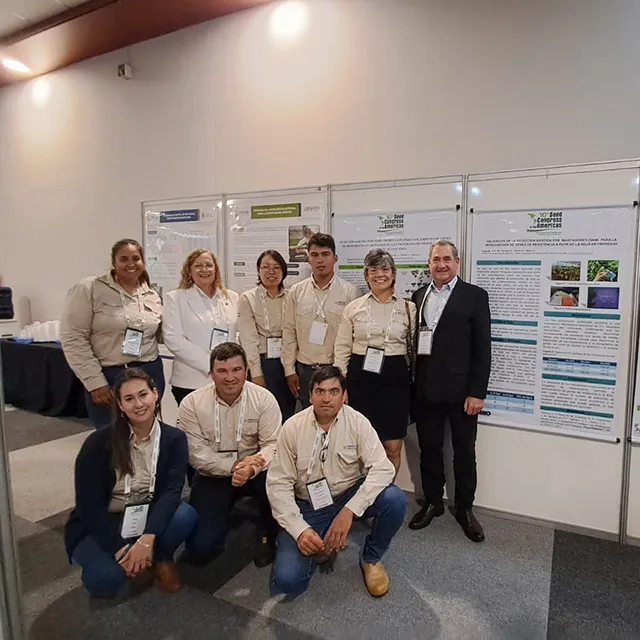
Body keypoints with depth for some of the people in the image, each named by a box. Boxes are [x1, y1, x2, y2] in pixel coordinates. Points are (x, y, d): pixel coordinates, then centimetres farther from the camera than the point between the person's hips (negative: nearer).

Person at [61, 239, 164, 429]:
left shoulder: (152, 296, 9)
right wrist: (95, 382, -12)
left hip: (149, 374, 4)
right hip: (106, 376, -4)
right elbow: (73, 338, -9)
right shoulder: (89, 289, -5)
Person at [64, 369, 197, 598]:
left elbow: (171, 490, -20)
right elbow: (89, 504, -15)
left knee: (186, 515, -29)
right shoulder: (98, 443, -16)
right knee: (105, 580, -30)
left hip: (148, 519, 2)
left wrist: (147, 539, -33)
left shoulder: (174, 439, -10)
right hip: (100, 526, -1)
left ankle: (161, 559, 3)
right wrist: (120, 548, -22)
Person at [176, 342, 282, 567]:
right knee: (201, 548, -11)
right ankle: (222, 512, 25)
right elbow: (196, 453, -15)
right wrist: (233, 466, -28)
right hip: (212, 477, 1)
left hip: (254, 471, 0)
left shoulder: (264, 398, -13)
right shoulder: (191, 403, -12)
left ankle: (267, 535, -1)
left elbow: (273, 445, -17)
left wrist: (251, 468, -37)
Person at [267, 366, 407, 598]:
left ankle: (371, 559, 2)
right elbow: (278, 483, -11)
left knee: (395, 499, -28)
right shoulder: (292, 427, -14)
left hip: (350, 496, 1)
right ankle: (322, 547, 16)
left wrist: (350, 510, -32)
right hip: (308, 506, 0)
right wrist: (299, 529, -23)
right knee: (286, 581, -18)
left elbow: (382, 468, -21)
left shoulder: (357, 422, -14)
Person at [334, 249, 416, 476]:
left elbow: (414, 349, 8)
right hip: (361, 377, 0)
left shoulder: (409, 308, 3)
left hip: (395, 378, 0)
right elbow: (342, 349, 5)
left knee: (393, 446, 4)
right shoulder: (353, 307, 3)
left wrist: (414, 381, 5)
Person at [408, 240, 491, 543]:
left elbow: (482, 348, -7)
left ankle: (465, 508, 29)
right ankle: (432, 502, 33)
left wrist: (477, 392, -11)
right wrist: (411, 382, 3)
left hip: (460, 389, -3)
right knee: (429, 449, 14)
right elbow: (413, 339, 8)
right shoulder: (419, 295, 10)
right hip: (425, 388, 4)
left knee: (464, 452, 11)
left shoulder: (475, 296, -3)